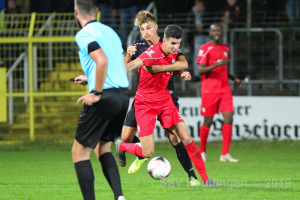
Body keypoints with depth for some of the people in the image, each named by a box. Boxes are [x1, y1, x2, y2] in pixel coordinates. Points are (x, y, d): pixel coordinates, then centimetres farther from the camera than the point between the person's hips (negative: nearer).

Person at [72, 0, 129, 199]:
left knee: (80, 151, 2)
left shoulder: (84, 35, -8)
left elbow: (102, 61, -24)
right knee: (104, 148, 20)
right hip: (123, 96, 8)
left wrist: (96, 93, -16)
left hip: (105, 99, -8)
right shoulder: (110, 31, 17)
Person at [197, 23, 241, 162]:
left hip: (224, 89, 5)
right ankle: (202, 151, 20)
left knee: (229, 118, -9)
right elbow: (200, 70, -13)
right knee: (208, 121, 1)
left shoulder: (225, 48, 16)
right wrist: (217, 64, -24)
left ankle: (225, 154, -9)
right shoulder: (205, 49, -5)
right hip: (209, 90, -5)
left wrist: (233, 78, 13)